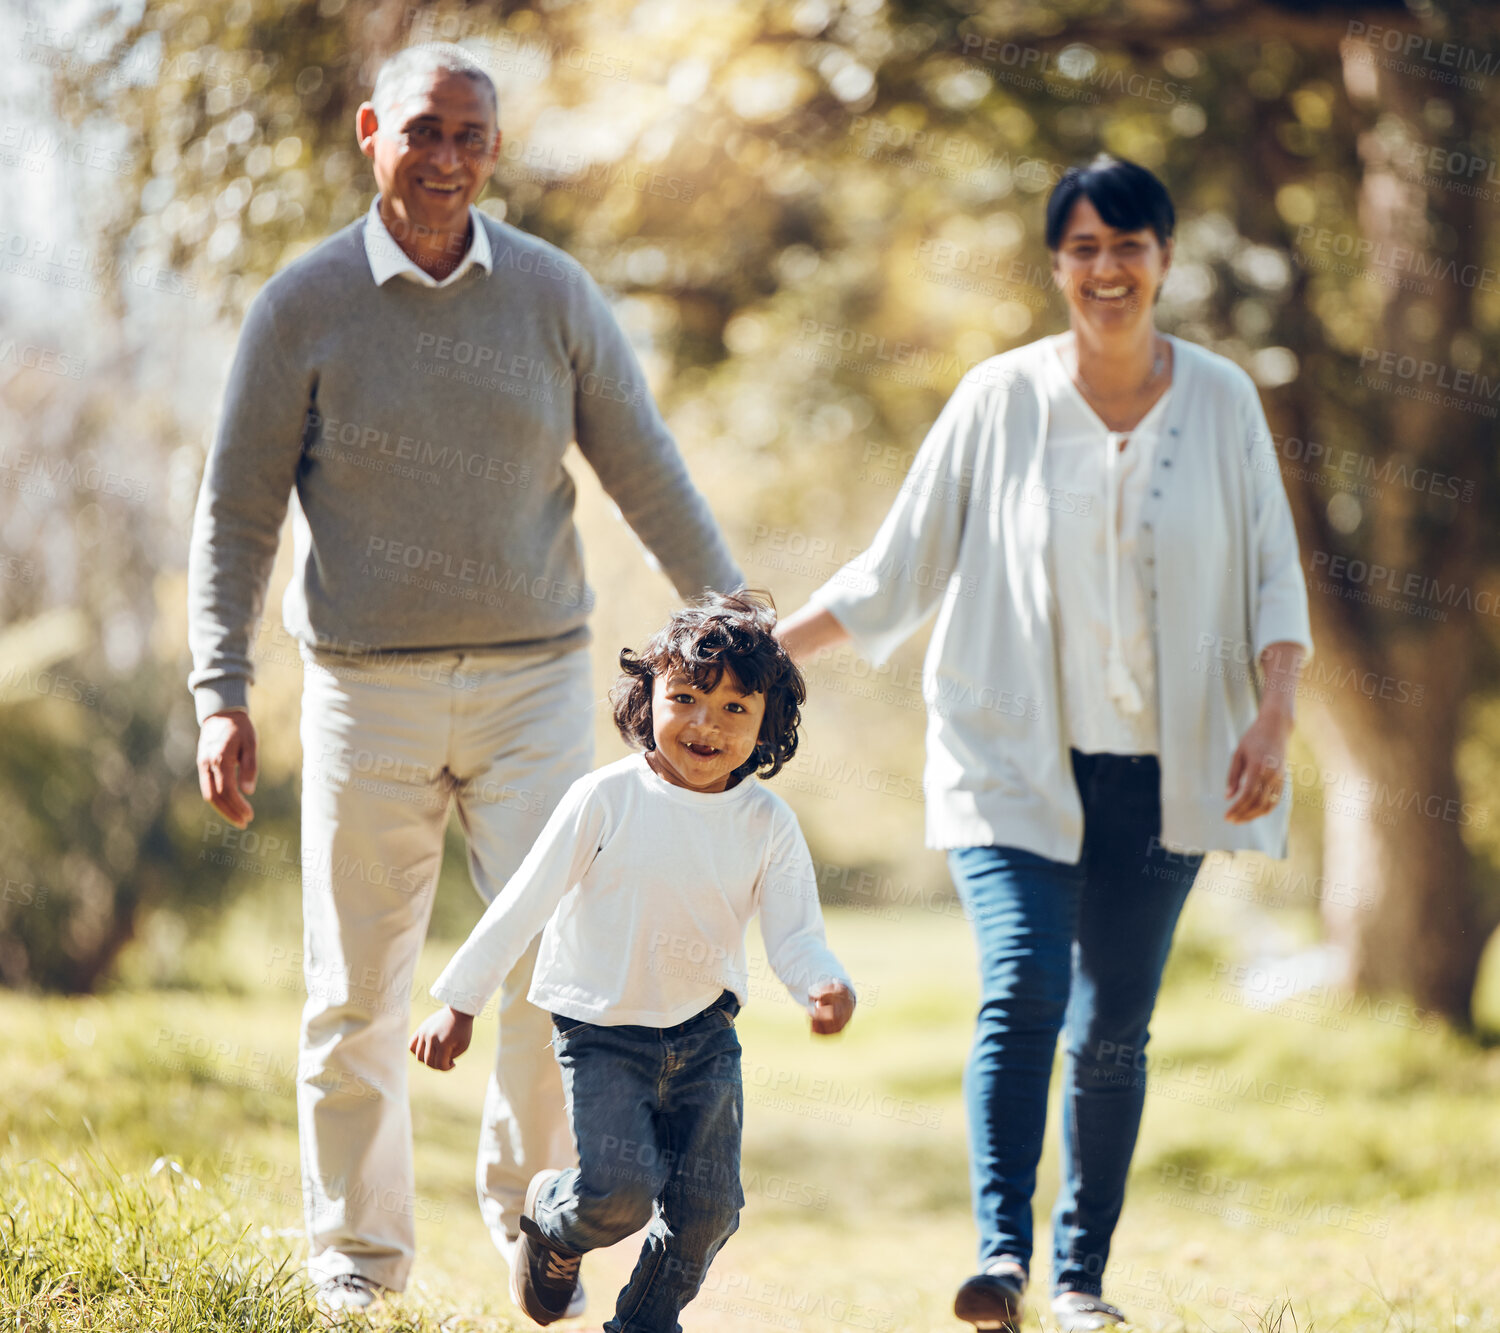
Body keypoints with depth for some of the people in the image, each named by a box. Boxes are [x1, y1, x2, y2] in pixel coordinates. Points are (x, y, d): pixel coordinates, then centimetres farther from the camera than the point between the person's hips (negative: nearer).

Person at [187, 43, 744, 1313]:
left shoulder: (554, 293, 2)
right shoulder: (304, 305, -2)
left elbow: (648, 476, 8)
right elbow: (237, 510, 1)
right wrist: (221, 693, -6)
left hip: (534, 680, 1)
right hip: (367, 686, -1)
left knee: (559, 961, -9)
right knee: (359, 990, 4)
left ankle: (532, 1210, 13)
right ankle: (357, 1253, 18)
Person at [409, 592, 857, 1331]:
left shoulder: (767, 824, -5)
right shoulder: (605, 800, -13)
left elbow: (794, 935, -7)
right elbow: (524, 903, -7)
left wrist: (825, 986, -30)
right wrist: (460, 1003, -6)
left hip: (705, 1034, 3)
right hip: (603, 1031, -3)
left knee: (706, 1203, 1)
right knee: (621, 1190, -17)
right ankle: (549, 1220, 18)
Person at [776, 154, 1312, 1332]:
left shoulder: (1221, 402, 3)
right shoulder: (998, 401, 0)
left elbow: (1274, 582, 5)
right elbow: (899, 572, 5)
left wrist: (1271, 718, -10)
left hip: (1161, 767, 2)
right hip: (1017, 759, -1)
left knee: (1114, 1028, 4)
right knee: (1023, 989, -20)